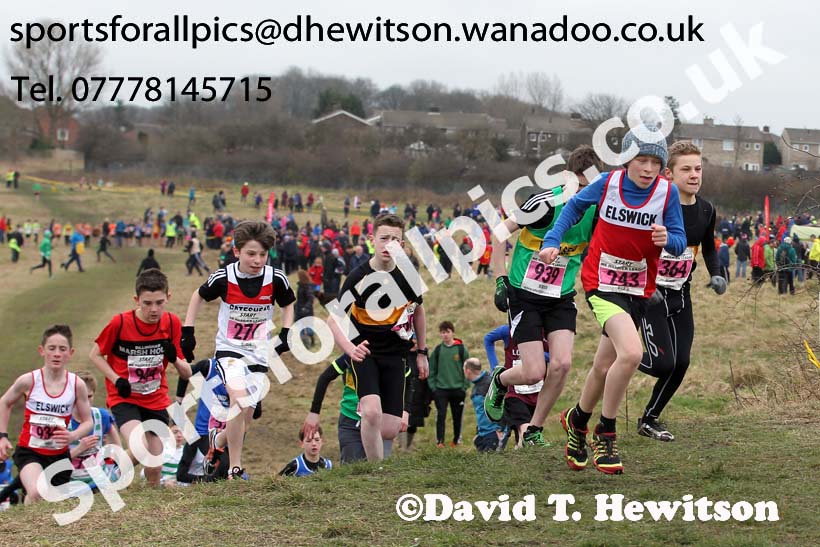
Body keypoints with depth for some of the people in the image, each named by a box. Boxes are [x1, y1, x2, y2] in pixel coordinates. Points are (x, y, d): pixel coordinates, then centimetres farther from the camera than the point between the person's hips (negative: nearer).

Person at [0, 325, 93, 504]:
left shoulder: (77, 385, -8)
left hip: (59, 455, 3)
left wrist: (72, 436, -20)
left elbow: (87, 421, 0)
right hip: (29, 451, -3)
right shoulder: (28, 381, -11)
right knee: (37, 495, -31)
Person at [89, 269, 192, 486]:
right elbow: (95, 355, -1)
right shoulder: (120, 323, -15)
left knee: (155, 469, 4)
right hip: (124, 399, -3)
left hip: (156, 401, 4)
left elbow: (187, 374, 0)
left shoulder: (172, 323, -5)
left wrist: (174, 359, -22)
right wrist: (117, 380, -15)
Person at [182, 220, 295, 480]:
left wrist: (286, 333, -2)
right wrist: (187, 332, 3)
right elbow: (199, 296, 6)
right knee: (239, 400, -25)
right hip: (229, 349, -3)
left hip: (259, 353, 3)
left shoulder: (276, 278, -11)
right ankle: (235, 468, -18)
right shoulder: (224, 278, -14)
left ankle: (218, 440, 38)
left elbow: (288, 304, 11)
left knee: (247, 414, 6)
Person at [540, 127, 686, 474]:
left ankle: (577, 420, 43)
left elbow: (680, 242, -4)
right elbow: (576, 204, 10)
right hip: (602, 282, -3)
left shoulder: (667, 192, -8)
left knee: (604, 368, 13)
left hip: (638, 289, 3)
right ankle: (605, 434, -9)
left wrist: (668, 240, -26)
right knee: (631, 352, -25)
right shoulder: (608, 183, -10)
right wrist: (553, 240, 3)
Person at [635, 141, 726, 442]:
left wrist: (715, 274, 3)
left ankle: (649, 420, 18)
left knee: (681, 363, 0)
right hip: (650, 293, -6)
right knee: (664, 362, -16)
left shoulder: (706, 210, 2)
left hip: (680, 294, 6)